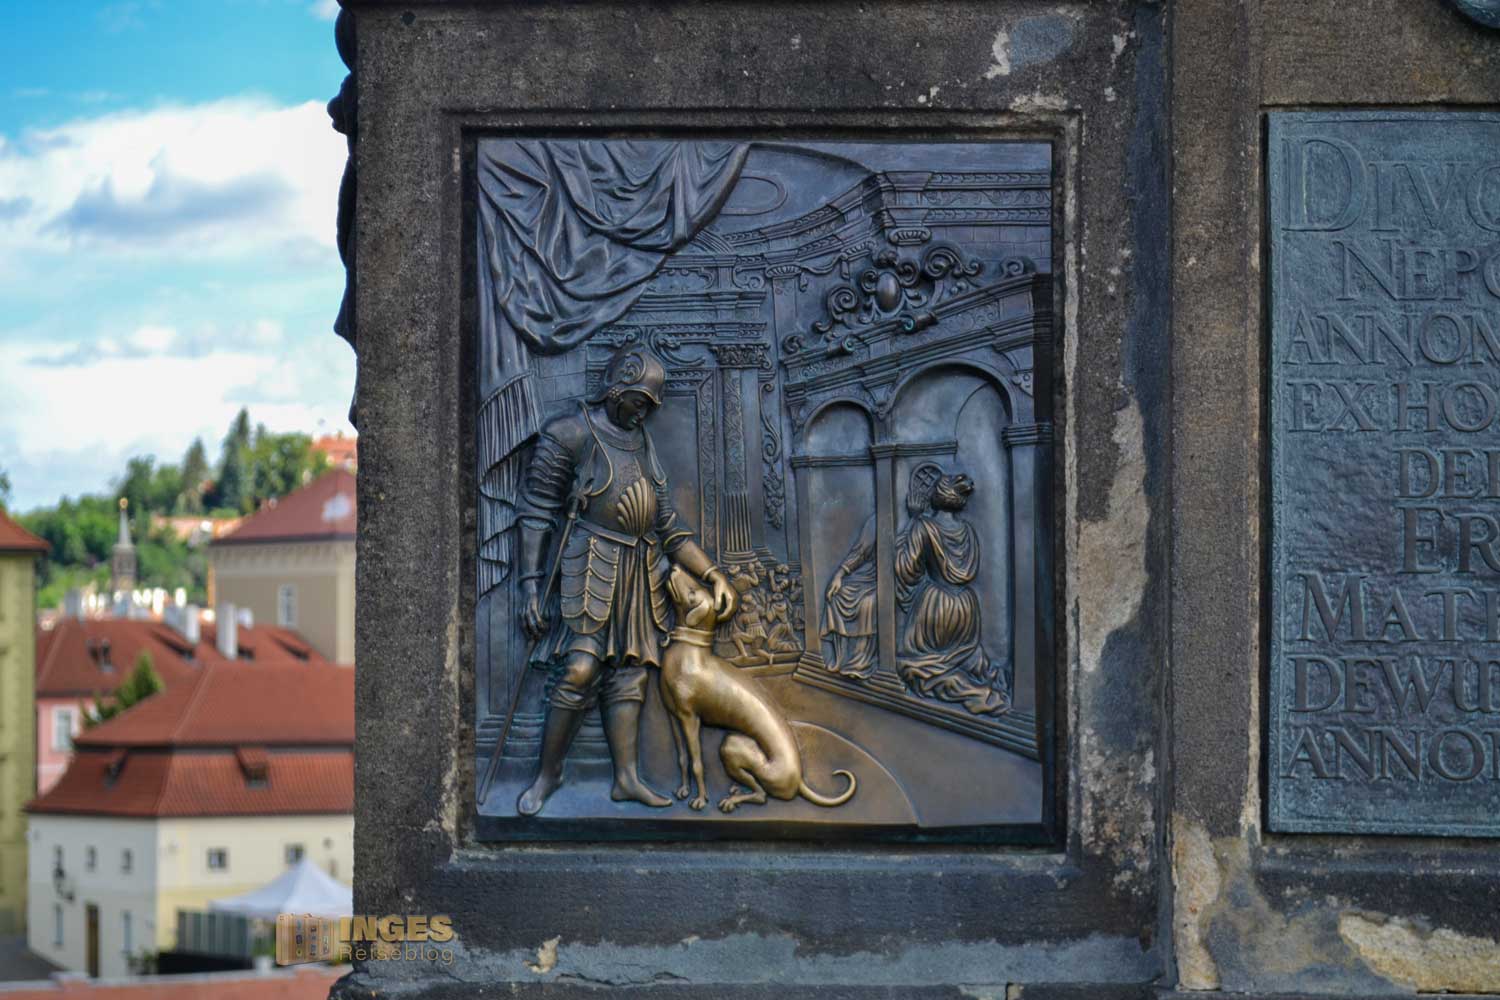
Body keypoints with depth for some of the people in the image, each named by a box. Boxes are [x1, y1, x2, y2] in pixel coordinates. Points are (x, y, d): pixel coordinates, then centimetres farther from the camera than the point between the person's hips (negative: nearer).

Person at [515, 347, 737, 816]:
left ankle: (627, 777, 6)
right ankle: (547, 773, -1)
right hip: (591, 568, -7)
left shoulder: (642, 443, 16)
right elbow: (537, 514, -7)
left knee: (629, 673, 4)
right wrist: (531, 585, -14)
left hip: (640, 573, 7)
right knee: (580, 672, -13)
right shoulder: (568, 434, -5)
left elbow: (668, 527, 18)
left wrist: (713, 575, 10)